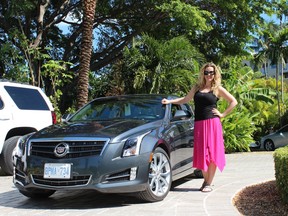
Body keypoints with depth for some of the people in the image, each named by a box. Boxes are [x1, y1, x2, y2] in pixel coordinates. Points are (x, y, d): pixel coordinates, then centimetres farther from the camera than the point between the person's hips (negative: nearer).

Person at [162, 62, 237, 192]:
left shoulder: (218, 89, 6)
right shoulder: (197, 88, 14)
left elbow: (233, 101, 8)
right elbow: (185, 99, 24)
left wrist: (223, 114, 1)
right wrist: (170, 101, 18)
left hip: (212, 124, -3)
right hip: (199, 124, 3)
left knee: (212, 153, -4)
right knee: (201, 153, 3)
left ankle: (209, 184, 2)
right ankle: (206, 180, 17)